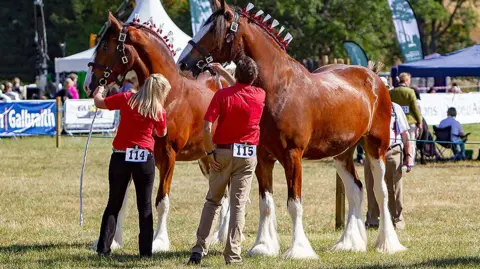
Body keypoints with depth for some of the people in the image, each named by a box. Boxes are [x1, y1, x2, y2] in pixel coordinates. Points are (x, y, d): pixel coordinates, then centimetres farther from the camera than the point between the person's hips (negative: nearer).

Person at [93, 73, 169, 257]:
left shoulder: (126, 98, -1)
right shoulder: (159, 110, -1)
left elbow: (99, 103, 8)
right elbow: (162, 133, 14)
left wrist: (98, 93, 29)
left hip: (120, 156, 1)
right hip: (145, 159, -1)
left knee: (113, 204, 10)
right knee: (145, 206, 9)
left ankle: (103, 248, 4)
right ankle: (146, 251, 7)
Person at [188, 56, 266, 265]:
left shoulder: (222, 95, -11)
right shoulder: (259, 96, -1)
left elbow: (207, 127, -16)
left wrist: (209, 153, -6)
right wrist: (223, 73, 30)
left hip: (223, 153, -1)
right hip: (248, 155, 1)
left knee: (212, 201, 13)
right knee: (238, 204, 2)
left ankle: (200, 248, 8)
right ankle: (233, 255, -1)